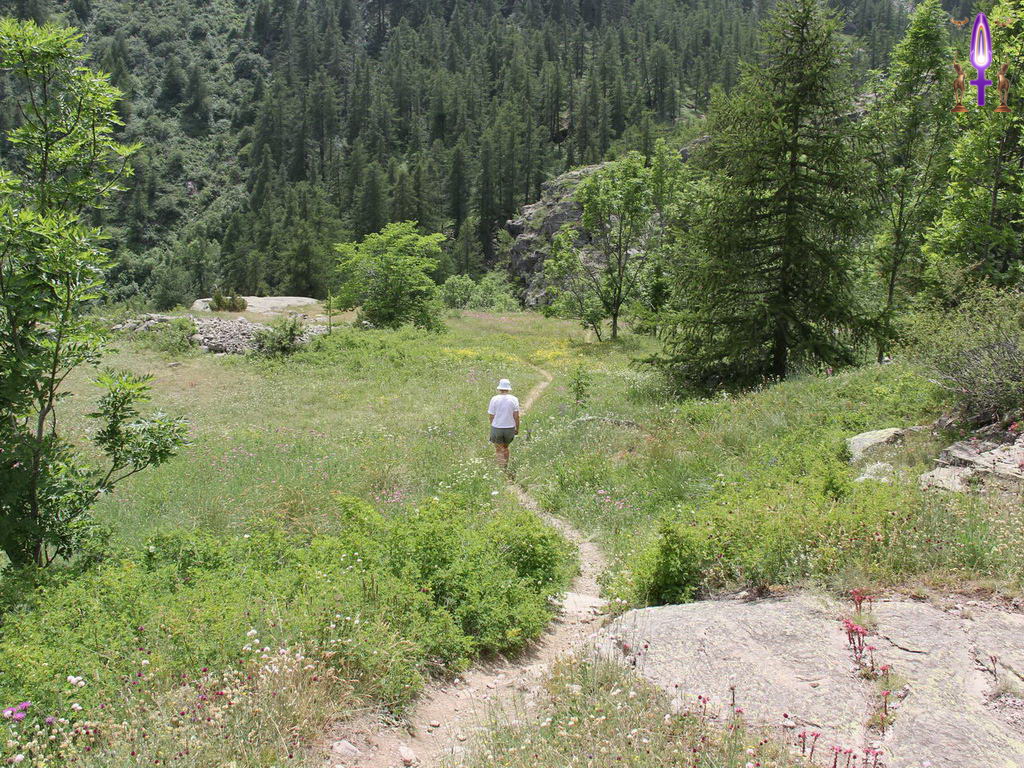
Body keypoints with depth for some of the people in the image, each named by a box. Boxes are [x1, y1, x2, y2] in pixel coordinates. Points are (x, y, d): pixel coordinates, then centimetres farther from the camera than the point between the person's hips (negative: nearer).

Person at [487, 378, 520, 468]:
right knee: (505, 448, 23)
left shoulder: (494, 399, -9)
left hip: (496, 428, -2)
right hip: (509, 428, 2)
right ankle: (506, 466, 32)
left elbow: (491, 416, -5)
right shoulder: (514, 399, -7)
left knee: (499, 450, 9)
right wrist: (517, 428, 3)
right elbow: (516, 416, -8)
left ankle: (502, 468, 0)